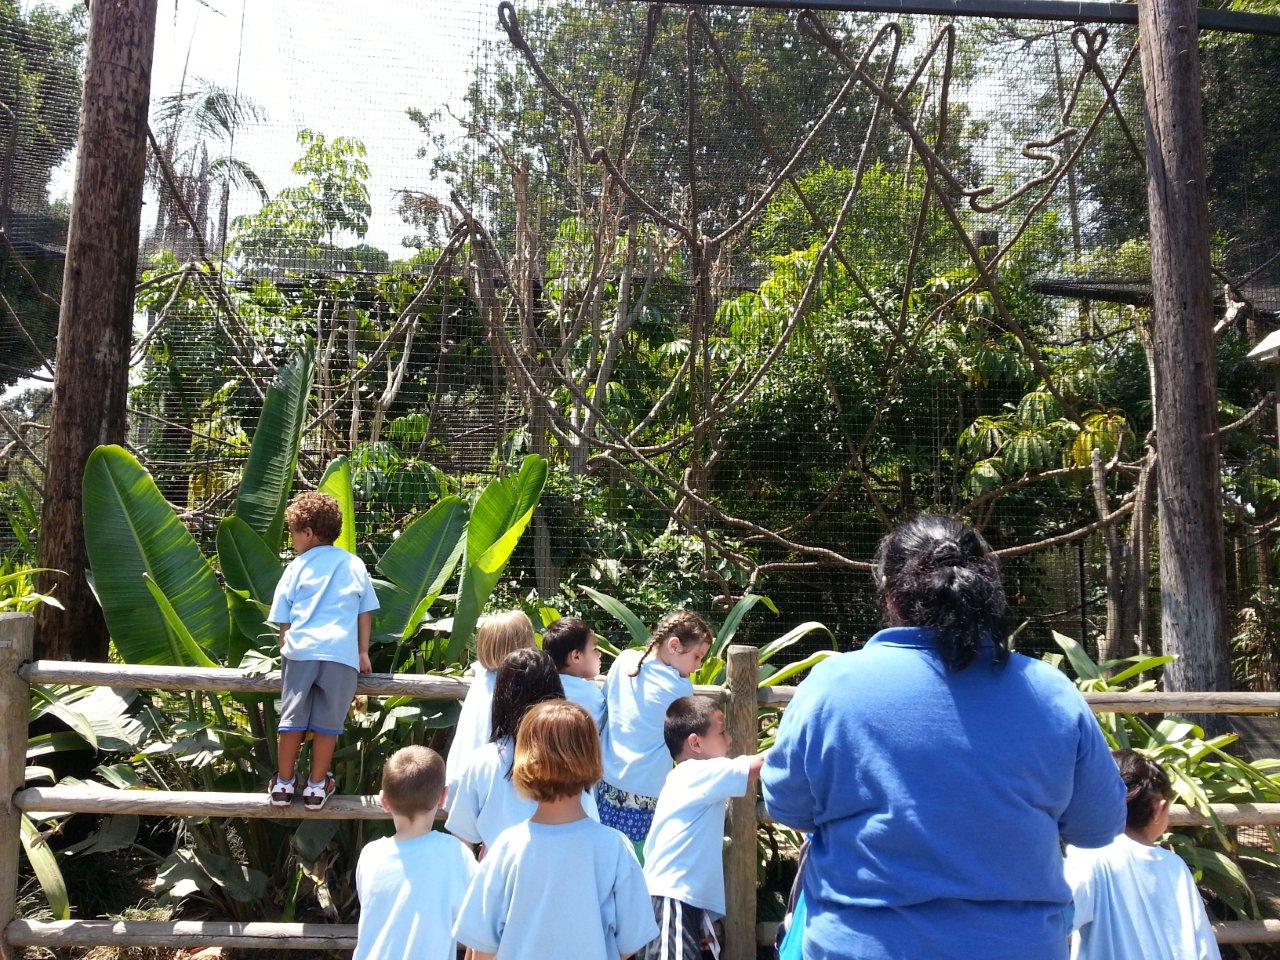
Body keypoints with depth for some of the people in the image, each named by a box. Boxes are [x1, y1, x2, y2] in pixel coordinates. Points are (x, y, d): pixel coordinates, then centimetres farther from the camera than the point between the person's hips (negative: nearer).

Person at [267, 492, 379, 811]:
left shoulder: (297, 567, 9)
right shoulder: (354, 565, 13)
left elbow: (283, 619, 10)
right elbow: (365, 613, 13)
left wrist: (286, 650, 22)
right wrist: (363, 652, 18)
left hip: (301, 650, 0)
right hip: (342, 652, 0)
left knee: (292, 719, 10)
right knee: (327, 722, 7)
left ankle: (283, 784, 19)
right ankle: (316, 787, 14)